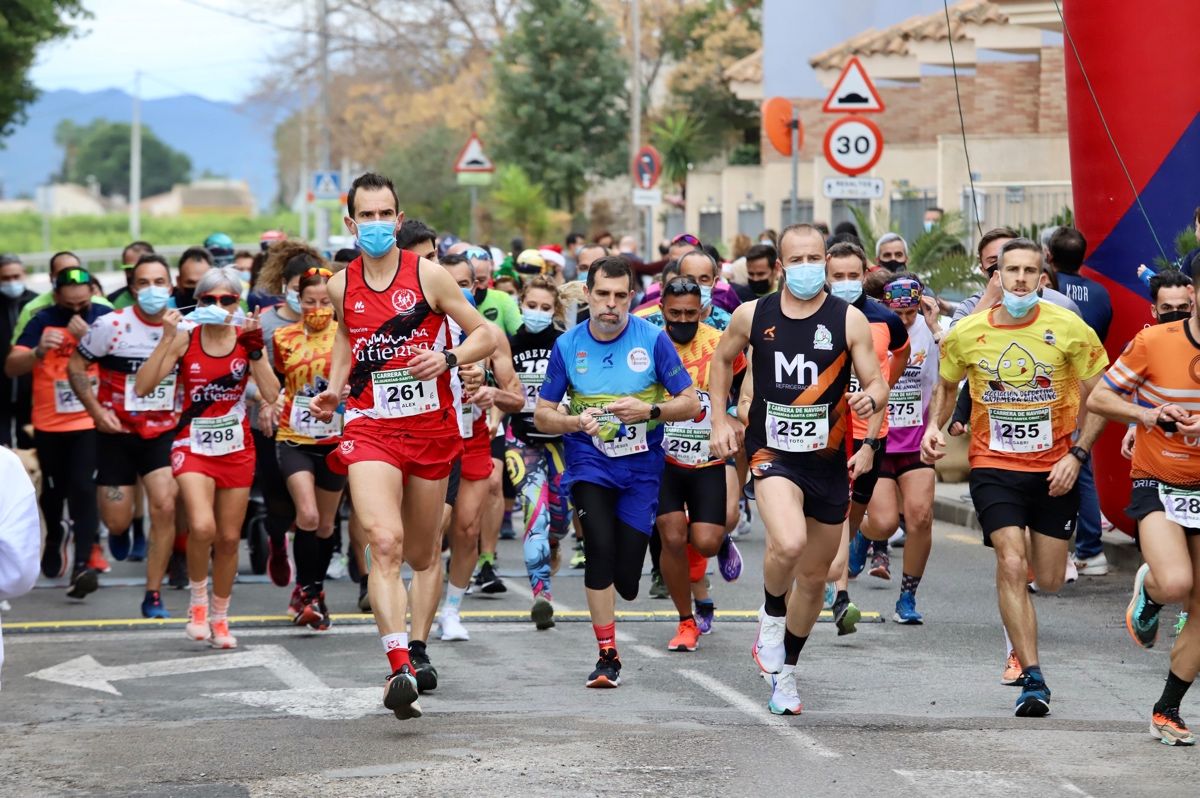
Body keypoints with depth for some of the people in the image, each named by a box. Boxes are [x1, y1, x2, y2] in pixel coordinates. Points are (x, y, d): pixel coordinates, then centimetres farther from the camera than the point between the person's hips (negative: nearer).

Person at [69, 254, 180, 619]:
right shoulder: (111, 326, -13)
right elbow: (76, 365, -2)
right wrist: (96, 410, -11)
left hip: (164, 432, 1)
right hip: (117, 432, -1)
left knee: (165, 507, -15)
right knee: (117, 521, 0)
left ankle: (153, 595, -3)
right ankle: (120, 530, 41)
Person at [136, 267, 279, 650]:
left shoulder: (247, 339, -3)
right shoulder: (185, 339, -6)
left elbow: (272, 394, -14)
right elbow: (143, 388, -13)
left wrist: (255, 348, -22)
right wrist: (166, 340, -19)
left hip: (236, 450, 2)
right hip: (193, 447, -2)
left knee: (229, 539, 9)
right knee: (202, 528, -24)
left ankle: (219, 617, 27)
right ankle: (197, 600, 1)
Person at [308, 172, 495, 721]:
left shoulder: (427, 275, -4)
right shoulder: (341, 285, 4)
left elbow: (486, 335, -1)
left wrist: (447, 358, -20)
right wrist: (334, 389, 12)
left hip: (430, 428, 0)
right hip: (369, 428, 0)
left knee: (422, 555, 13)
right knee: (385, 543, -21)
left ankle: (418, 650, 39)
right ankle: (399, 669, -30)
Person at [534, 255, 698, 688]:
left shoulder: (653, 340, -5)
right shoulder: (568, 346, -1)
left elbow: (690, 403, -1)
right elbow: (542, 414, 6)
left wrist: (649, 410, -19)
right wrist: (576, 422, -15)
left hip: (641, 464, 0)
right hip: (589, 461, 0)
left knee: (625, 581, -4)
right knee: (600, 545, -24)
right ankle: (607, 656, -12)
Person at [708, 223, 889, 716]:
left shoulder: (849, 320, -5)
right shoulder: (753, 315, -2)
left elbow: (878, 387, -4)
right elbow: (722, 359, 18)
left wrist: (871, 398, -27)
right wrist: (719, 420, 9)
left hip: (828, 458, 2)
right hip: (773, 452, -2)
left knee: (814, 577, 13)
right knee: (788, 543, -30)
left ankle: (785, 669, 34)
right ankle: (771, 615, 1)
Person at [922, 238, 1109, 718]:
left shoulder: (1068, 329, -9)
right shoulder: (967, 334, -4)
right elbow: (946, 387, 16)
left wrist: (1076, 454, -11)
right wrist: (934, 426, -2)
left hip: (1054, 469, 0)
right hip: (994, 466, 0)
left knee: (1049, 581, 6)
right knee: (1011, 563, -18)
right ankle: (1032, 679, -15)